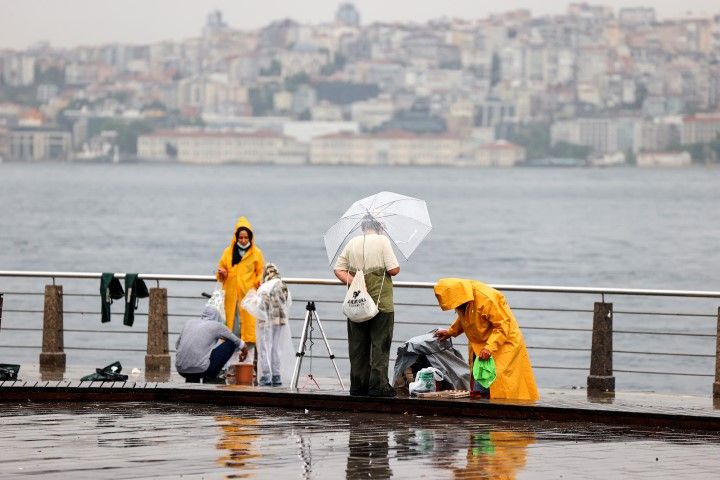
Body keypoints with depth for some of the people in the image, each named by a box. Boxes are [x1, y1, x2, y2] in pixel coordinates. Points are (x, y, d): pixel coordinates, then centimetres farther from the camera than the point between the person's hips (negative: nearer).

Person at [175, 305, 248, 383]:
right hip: (200, 369, -5)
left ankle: (191, 380, 18)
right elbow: (241, 344, 20)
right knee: (231, 343, 10)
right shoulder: (217, 326, 7)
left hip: (181, 370, 5)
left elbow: (177, 345, 29)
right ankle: (209, 379, 11)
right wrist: (244, 353, 43)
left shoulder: (190, 322, 17)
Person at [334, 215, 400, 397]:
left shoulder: (352, 244, 8)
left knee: (358, 347, 9)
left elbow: (338, 269, 5)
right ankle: (378, 386, -4)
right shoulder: (382, 241, -6)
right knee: (380, 346, 0)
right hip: (381, 303, -4)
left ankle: (358, 385, 10)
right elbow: (394, 270, -11)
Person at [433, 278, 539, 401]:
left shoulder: (486, 299, -28)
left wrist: (489, 347, -34)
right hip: (479, 345, 8)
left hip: (503, 343, -8)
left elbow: (503, 325, -25)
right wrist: (450, 332, 12)